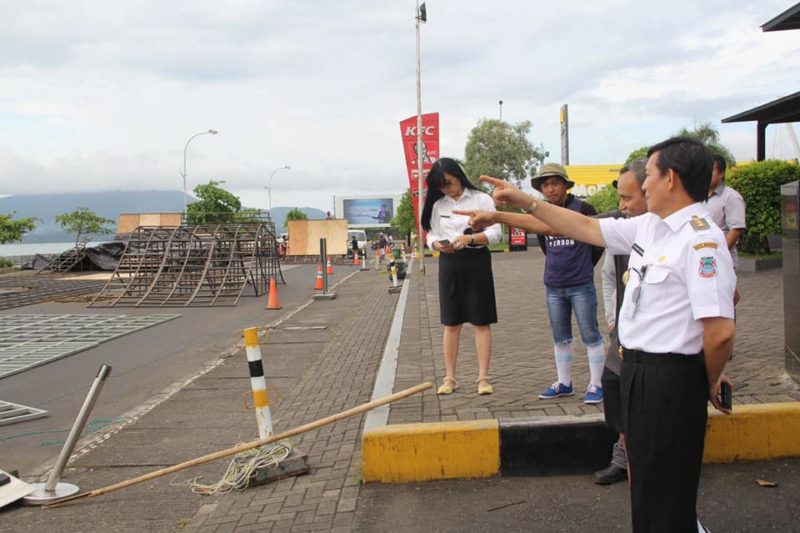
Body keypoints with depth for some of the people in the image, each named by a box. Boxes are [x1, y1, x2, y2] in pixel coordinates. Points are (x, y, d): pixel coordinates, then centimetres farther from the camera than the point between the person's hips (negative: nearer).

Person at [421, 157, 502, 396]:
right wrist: (438, 244, -17)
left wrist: (470, 238, -23)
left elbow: (496, 232, -7)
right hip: (449, 264, 3)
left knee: (481, 322, 1)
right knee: (451, 324, 7)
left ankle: (483, 377, 6)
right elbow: (431, 235, 6)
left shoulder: (482, 199, -4)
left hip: (477, 262, -3)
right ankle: (449, 377, 13)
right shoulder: (438, 205, 6)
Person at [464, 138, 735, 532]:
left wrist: (711, 381, -8)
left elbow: (720, 331, -25)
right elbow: (586, 227, 18)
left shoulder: (701, 241, -20)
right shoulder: (647, 226, 8)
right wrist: (524, 202, 18)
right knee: (646, 483, 23)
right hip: (636, 367, 9)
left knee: (663, 493, 3)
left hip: (670, 377, -9)